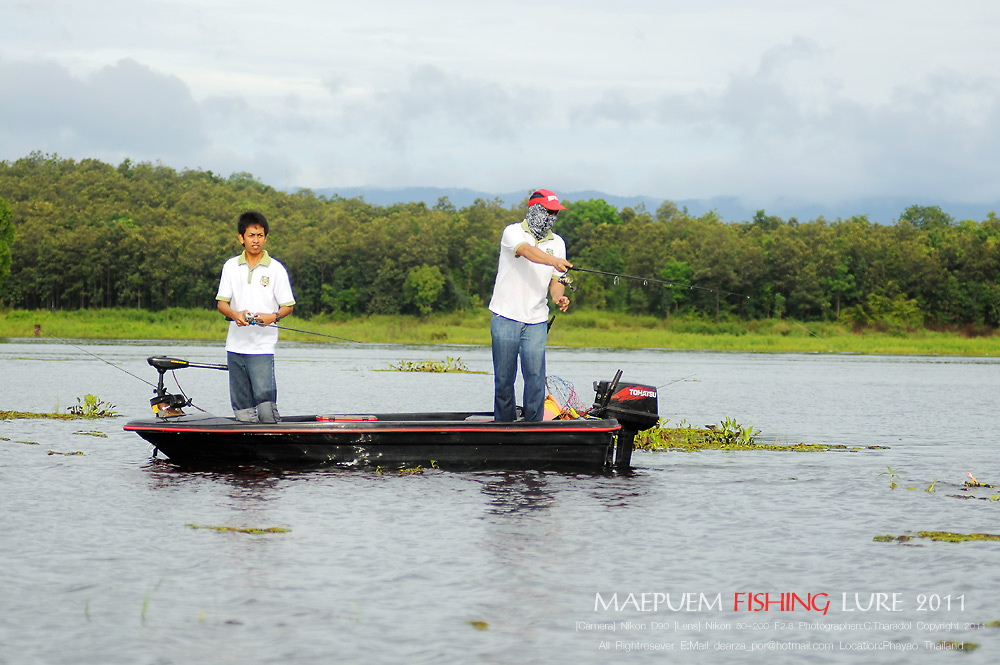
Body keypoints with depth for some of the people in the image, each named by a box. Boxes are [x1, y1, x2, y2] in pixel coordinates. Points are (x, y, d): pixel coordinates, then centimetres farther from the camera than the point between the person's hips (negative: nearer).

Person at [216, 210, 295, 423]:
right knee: (241, 404, 4)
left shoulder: (275, 269, 2)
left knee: (264, 396, -17)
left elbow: (288, 306, 4)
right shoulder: (231, 267, 9)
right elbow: (222, 302, 8)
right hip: (236, 344, 3)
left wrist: (274, 316, -17)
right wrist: (234, 314, -13)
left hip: (263, 345, -3)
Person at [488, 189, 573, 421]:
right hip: (505, 318, -3)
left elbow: (555, 280, 10)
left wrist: (558, 297, -14)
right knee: (504, 378, 3)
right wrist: (554, 261, -43)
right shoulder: (513, 232, -3)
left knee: (536, 377, -7)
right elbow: (527, 250, -25)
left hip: (536, 321, 3)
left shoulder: (556, 243, 12)